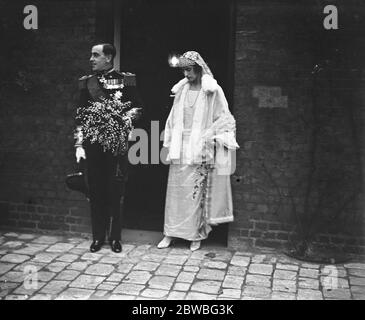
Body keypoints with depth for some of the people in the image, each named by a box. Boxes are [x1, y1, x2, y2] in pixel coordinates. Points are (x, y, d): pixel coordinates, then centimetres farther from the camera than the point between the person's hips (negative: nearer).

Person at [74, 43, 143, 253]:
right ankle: (98, 237, 18)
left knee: (115, 192, 1)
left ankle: (115, 237, 14)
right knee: (96, 192, 6)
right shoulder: (86, 82, 10)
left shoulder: (126, 80, 3)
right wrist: (79, 144, 3)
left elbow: (138, 109, 5)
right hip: (93, 144, 3)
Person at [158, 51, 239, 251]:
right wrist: (169, 147, 11)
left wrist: (208, 135, -12)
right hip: (180, 149, 4)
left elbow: (224, 119, -2)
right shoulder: (181, 90, 11)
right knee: (175, 191, 4)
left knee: (196, 192, -1)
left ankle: (196, 234, 10)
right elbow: (173, 120, 14)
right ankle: (170, 233, 12)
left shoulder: (213, 91, -2)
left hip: (200, 150, -4)